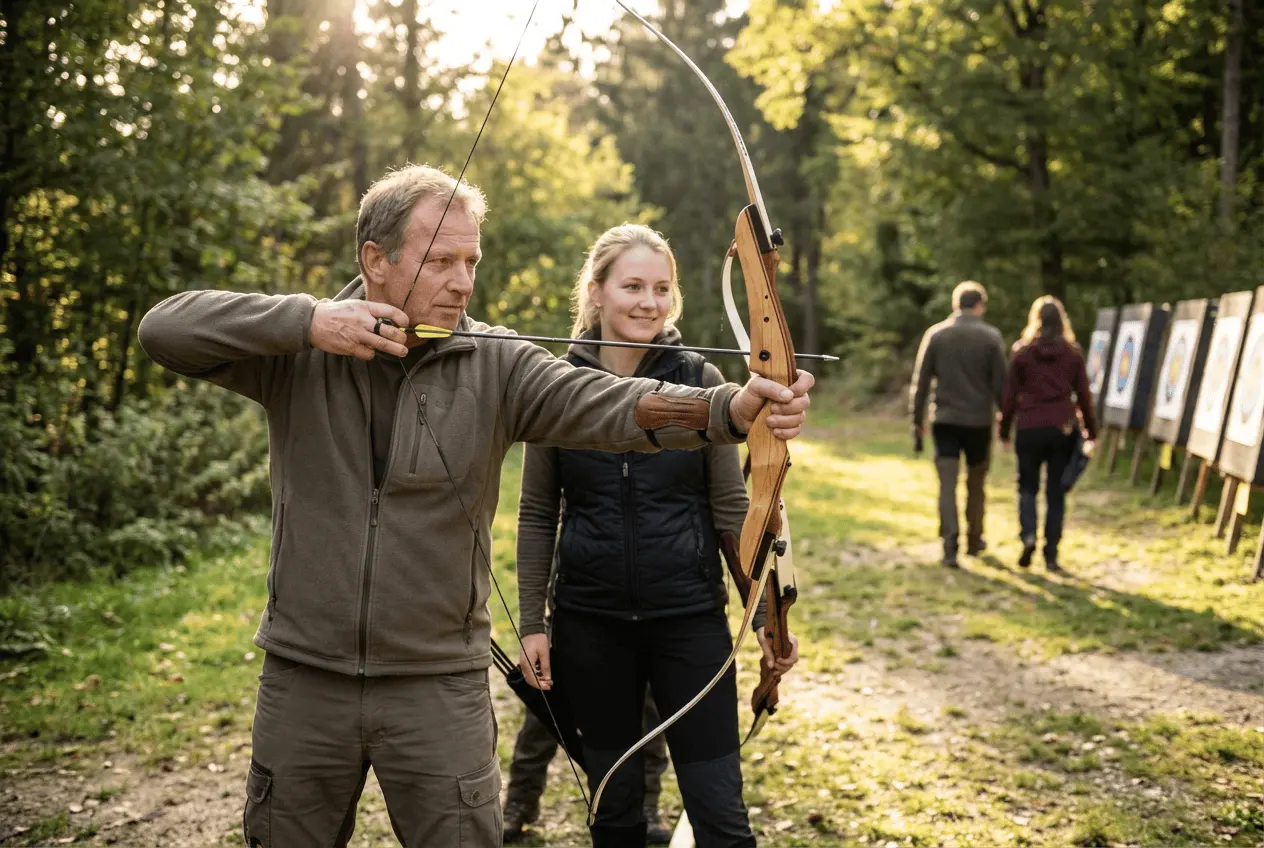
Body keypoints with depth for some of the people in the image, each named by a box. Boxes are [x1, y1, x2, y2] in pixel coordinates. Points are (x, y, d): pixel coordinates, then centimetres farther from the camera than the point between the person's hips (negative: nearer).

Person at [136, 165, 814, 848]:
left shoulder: (496, 366, -6)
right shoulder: (294, 352, -3)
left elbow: (608, 405, -20)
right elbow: (163, 329, -11)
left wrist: (731, 409, -38)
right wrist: (306, 320, -23)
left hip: (440, 688, -1)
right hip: (302, 681, 1)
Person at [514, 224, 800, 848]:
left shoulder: (700, 381, -4)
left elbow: (731, 508, 0)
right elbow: (537, 514, 4)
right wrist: (531, 622, 1)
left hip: (690, 616, -1)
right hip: (589, 621, 1)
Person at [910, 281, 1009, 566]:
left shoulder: (936, 334, 1)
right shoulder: (991, 337, -3)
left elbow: (920, 381, 2)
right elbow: (1000, 384, -2)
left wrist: (917, 419, 9)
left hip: (945, 420, 0)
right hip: (979, 421, 0)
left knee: (947, 483, -2)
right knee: (976, 484, 16)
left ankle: (950, 542, -15)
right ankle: (974, 540, 26)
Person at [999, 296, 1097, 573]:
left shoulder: (1023, 353, -1)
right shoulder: (1073, 354, 3)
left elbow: (1010, 395, 1)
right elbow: (1084, 396, 5)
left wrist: (1004, 431, 10)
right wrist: (1090, 433, 14)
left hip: (1029, 428, -1)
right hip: (1063, 429, 1)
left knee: (1027, 486, 13)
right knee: (1056, 492, 6)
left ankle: (1028, 535, -11)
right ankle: (1051, 555, 6)